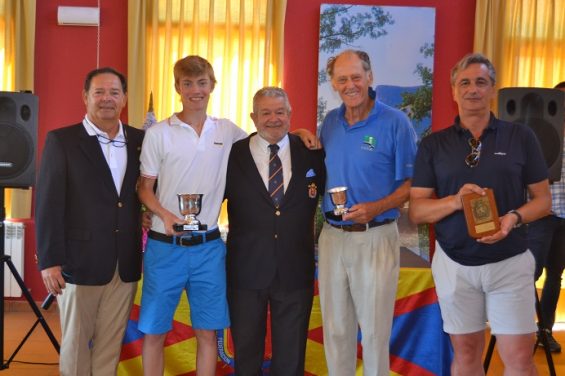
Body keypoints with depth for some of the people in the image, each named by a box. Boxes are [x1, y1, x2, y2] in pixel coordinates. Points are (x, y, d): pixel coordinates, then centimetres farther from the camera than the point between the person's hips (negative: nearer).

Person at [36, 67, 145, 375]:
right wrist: (49, 260, -11)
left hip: (125, 265, 3)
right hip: (79, 262, -3)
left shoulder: (140, 140, 7)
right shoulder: (61, 140, -3)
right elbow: (48, 204, -7)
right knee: (75, 343, 10)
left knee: (111, 345, 12)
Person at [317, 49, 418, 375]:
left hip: (375, 238, -4)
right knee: (335, 327, 14)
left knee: (375, 329, 7)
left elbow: (413, 183, -8)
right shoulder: (330, 121, 7)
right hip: (332, 236, 5)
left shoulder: (395, 123, -9)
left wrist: (377, 208, -22)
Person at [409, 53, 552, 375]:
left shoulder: (522, 137, 1)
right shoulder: (433, 145, 2)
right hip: (454, 264, 1)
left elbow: (543, 199, 4)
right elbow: (416, 210, -1)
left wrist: (514, 218, -17)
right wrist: (455, 201, -19)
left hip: (510, 261, -1)